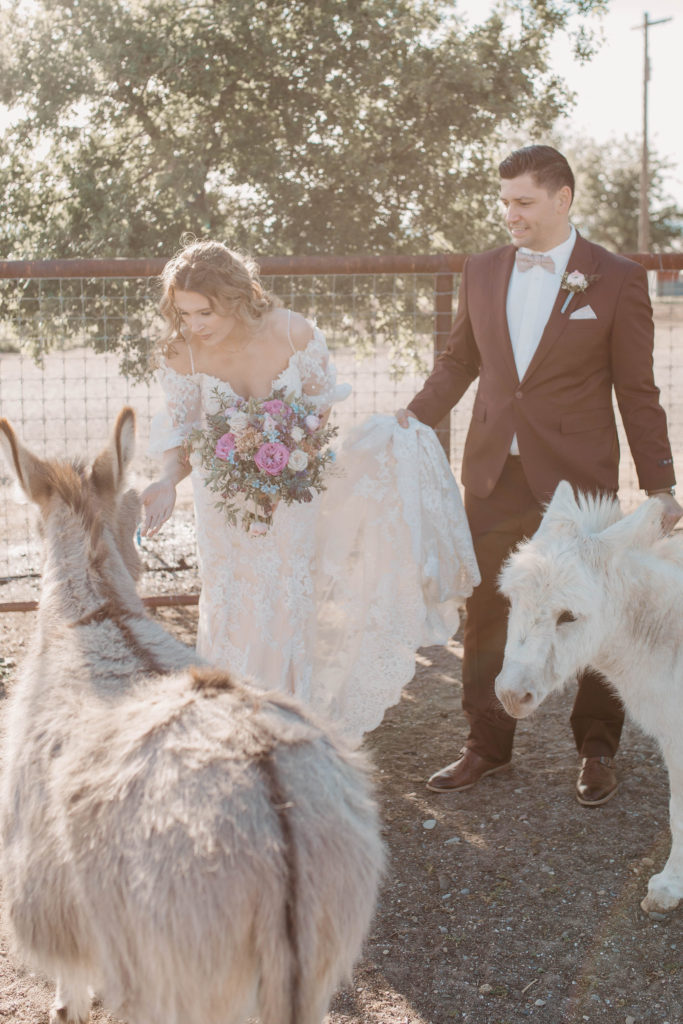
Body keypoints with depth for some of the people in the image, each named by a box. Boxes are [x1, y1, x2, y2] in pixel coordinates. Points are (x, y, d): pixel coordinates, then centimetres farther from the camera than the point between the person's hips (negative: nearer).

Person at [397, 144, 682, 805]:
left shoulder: (616, 279, -4)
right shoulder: (482, 272, 6)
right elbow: (458, 360, 15)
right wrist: (415, 417, 0)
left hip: (577, 478, -3)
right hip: (494, 473, 4)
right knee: (486, 611, 10)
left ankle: (597, 751, 26)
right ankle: (487, 744, 26)